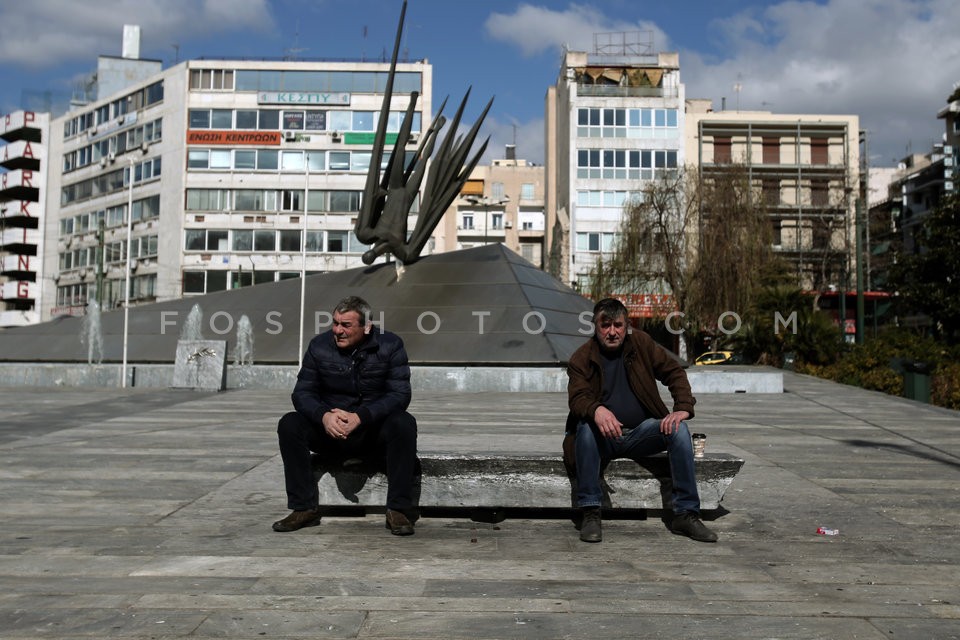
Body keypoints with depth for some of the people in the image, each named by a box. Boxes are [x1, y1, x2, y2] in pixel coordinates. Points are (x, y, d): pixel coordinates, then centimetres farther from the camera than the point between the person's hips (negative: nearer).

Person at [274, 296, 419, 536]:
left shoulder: (390, 345, -8)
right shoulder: (319, 345, -1)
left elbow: (400, 394, -16)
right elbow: (302, 392, -4)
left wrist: (359, 417, -29)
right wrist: (323, 416, -27)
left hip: (374, 431, -2)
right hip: (330, 433, 2)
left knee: (404, 423, -32)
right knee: (289, 424, -21)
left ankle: (399, 510, -26)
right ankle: (305, 509, -16)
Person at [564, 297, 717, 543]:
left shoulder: (641, 343, 4)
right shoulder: (581, 358, -3)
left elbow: (674, 372, 4)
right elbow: (577, 397, -16)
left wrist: (683, 407, -14)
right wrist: (596, 410, -40)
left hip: (640, 434, 2)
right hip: (604, 438, -2)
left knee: (679, 429, -24)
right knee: (586, 427, -34)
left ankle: (686, 514, -19)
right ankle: (590, 514, -29)